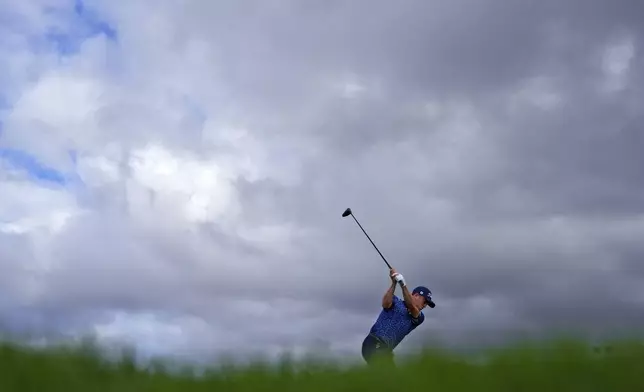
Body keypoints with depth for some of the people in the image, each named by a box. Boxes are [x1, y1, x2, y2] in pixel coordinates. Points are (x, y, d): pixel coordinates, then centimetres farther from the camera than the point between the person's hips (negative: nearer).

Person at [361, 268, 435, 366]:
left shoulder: (419, 318, 17)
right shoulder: (396, 302, 9)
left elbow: (411, 306, -4)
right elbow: (386, 304, -14)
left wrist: (403, 284, -17)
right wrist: (394, 284, -19)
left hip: (385, 350, 7)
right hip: (375, 344, -7)